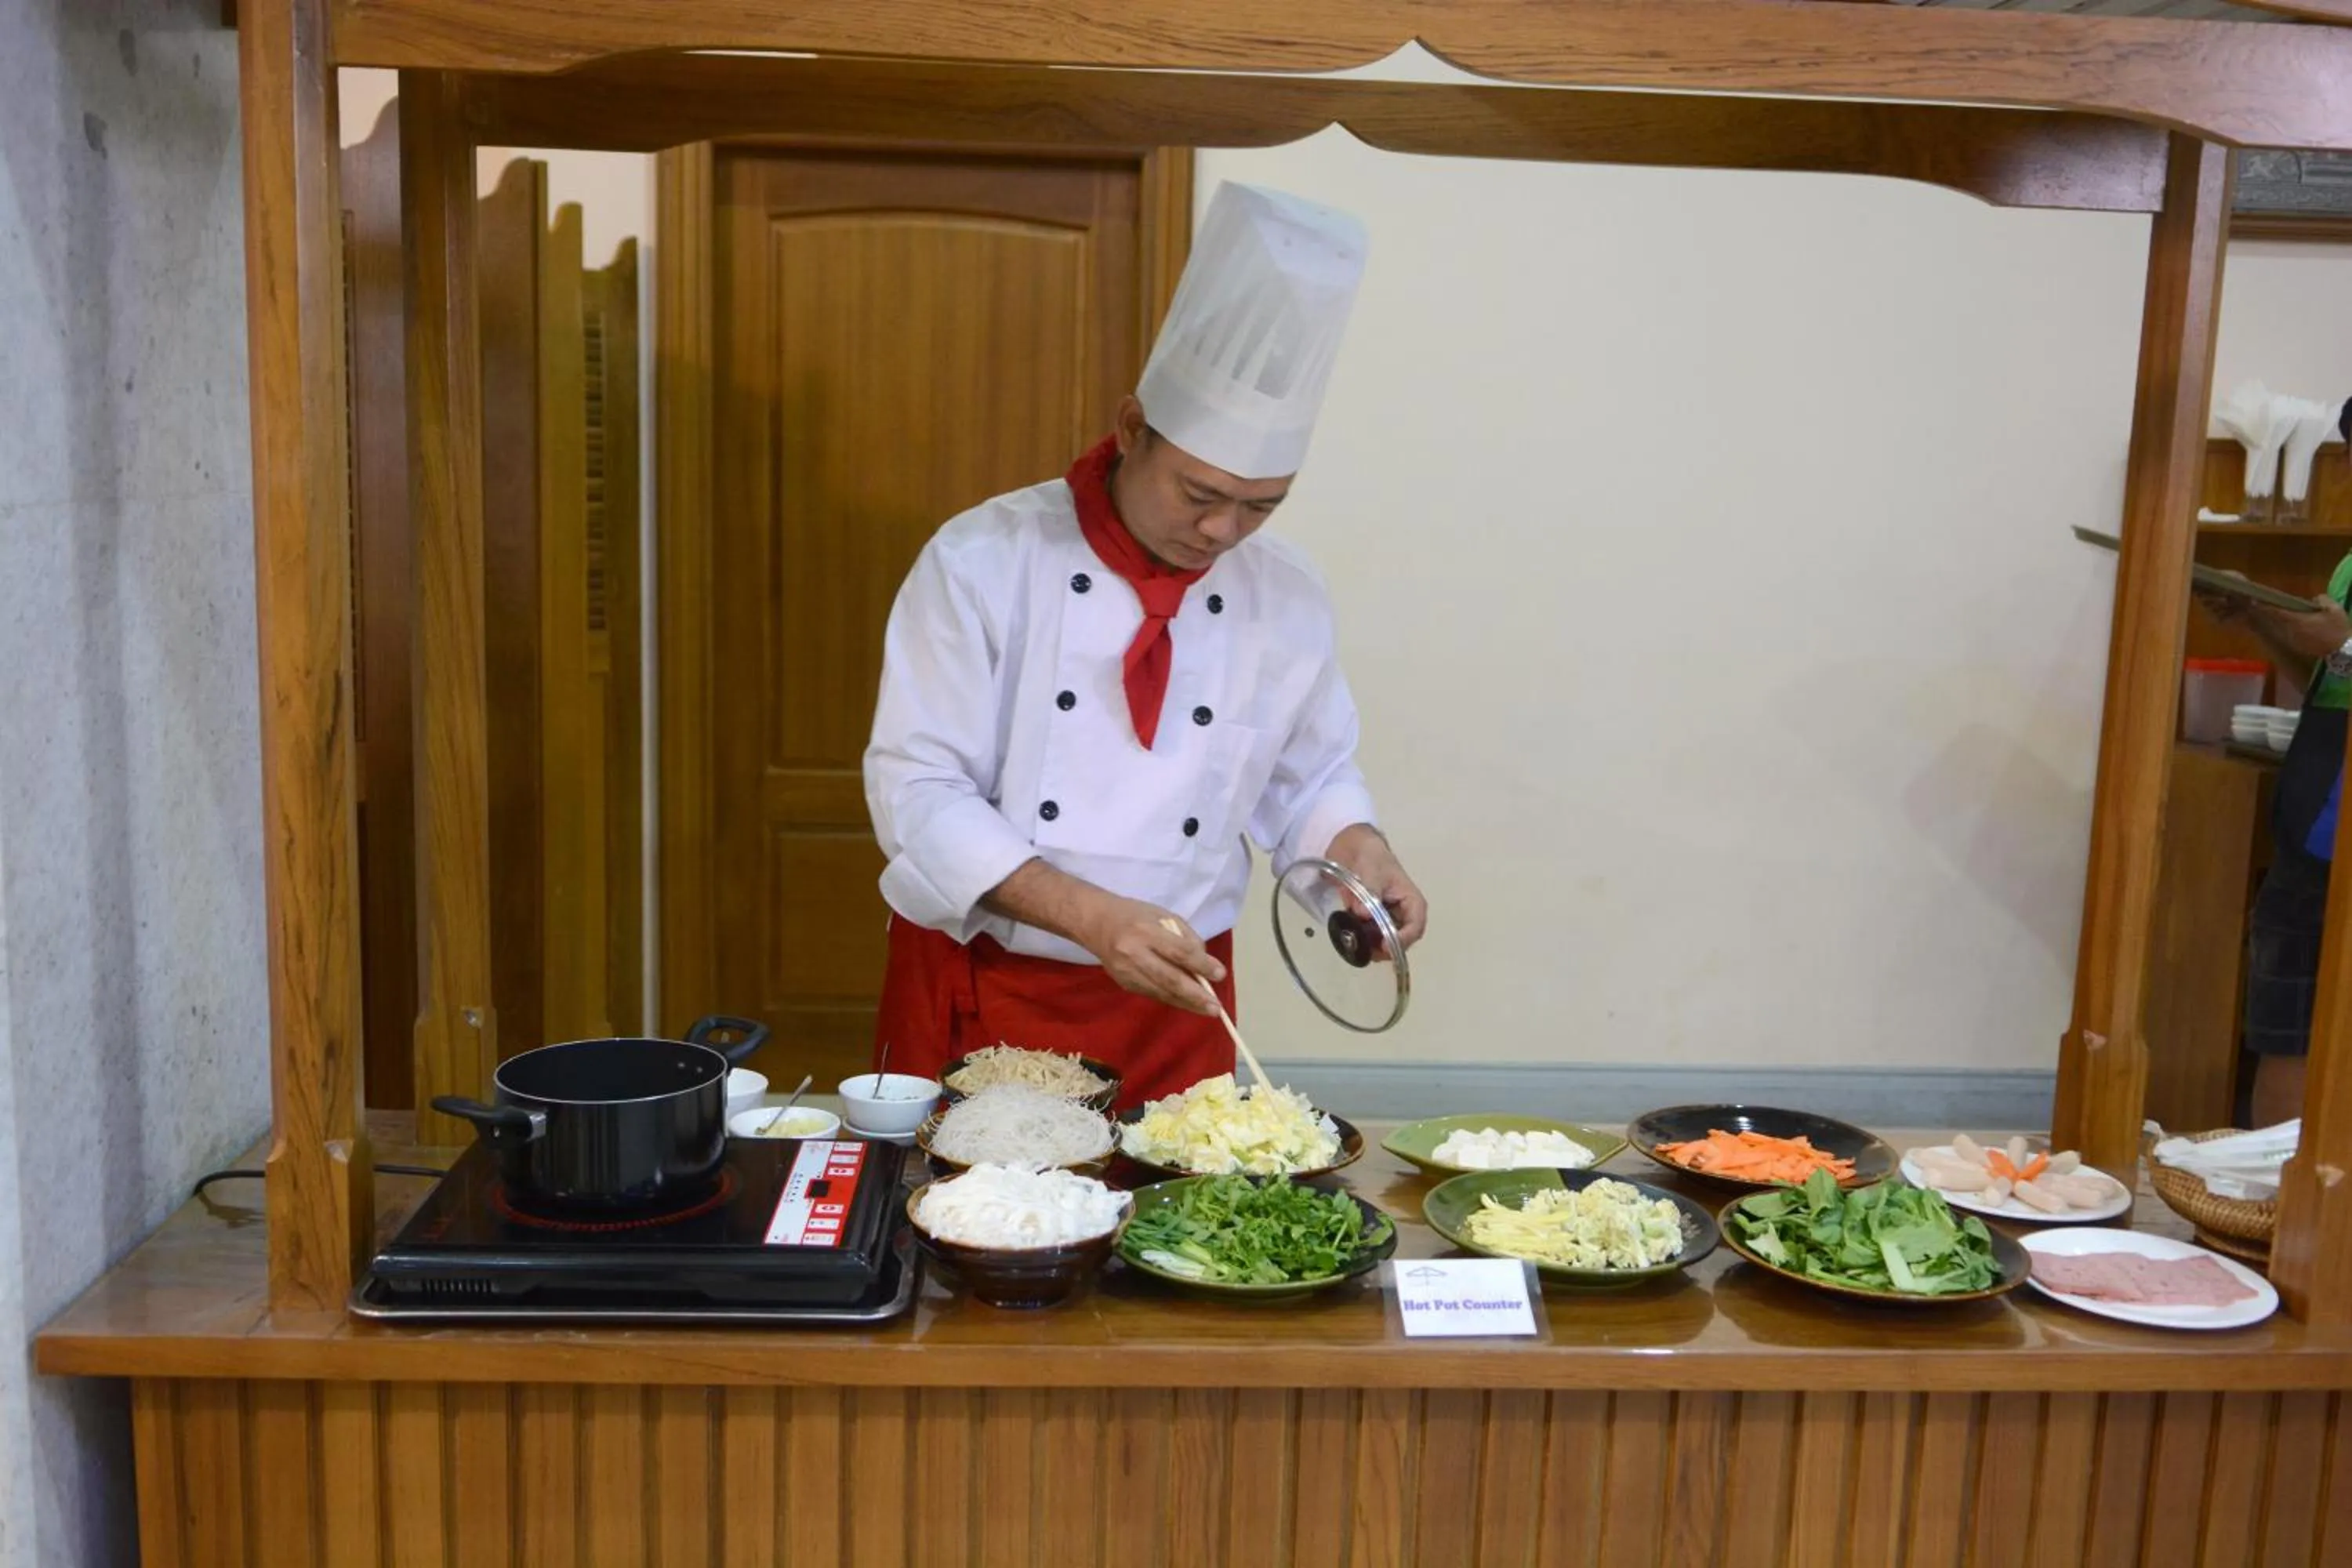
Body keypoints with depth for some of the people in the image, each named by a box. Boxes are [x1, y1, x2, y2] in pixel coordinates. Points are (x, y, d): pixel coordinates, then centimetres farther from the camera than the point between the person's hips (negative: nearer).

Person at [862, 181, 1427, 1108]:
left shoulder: (1289, 602, -1)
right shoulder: (982, 561, -13)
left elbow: (1309, 778, 13)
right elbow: (919, 790, -16)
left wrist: (1354, 846, -10)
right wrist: (1092, 918, -27)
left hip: (1172, 1001, 3)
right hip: (981, 994, -2)